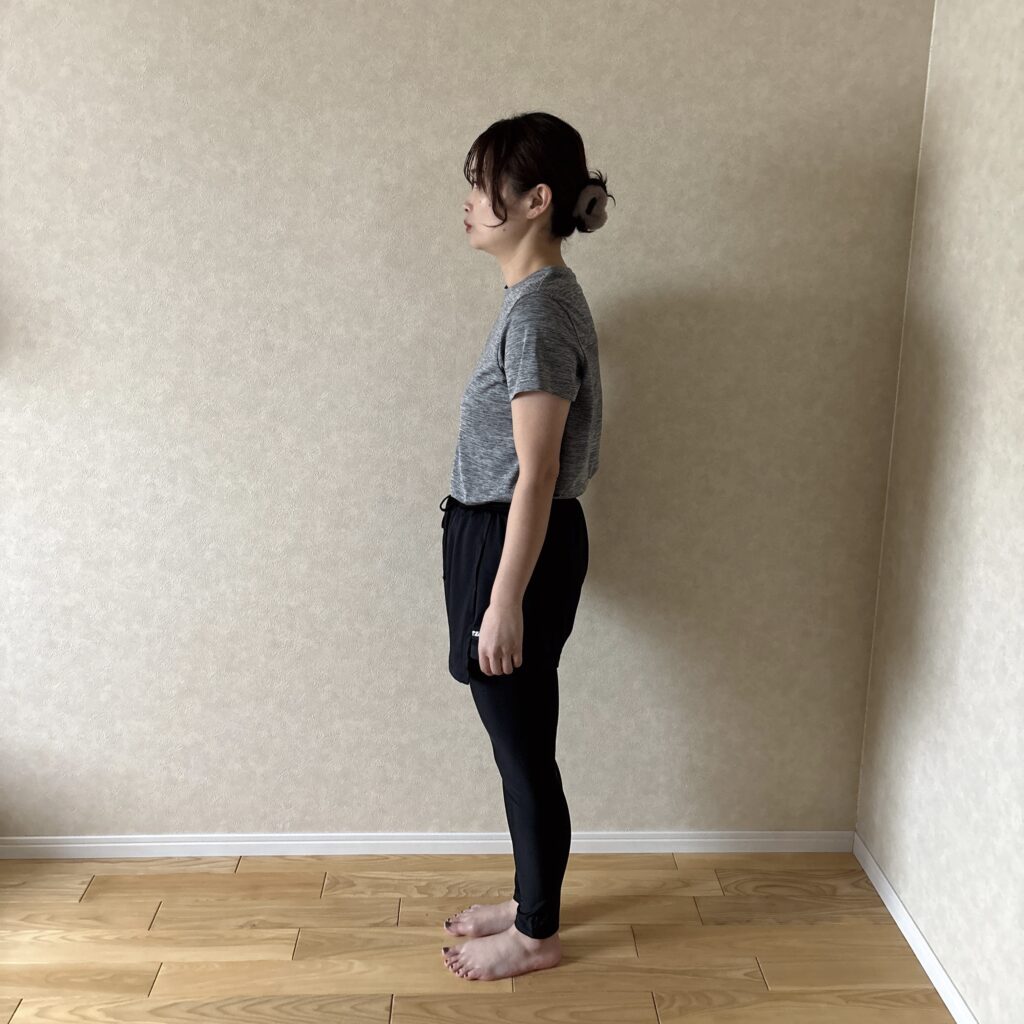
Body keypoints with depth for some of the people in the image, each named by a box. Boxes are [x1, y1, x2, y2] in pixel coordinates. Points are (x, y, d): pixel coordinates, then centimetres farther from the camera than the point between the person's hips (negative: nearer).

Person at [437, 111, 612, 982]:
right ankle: (532, 902, 39)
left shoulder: (539, 309, -21)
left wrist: (504, 602, -19)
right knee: (522, 746, 21)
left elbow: (536, 477, -23)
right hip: (505, 538, 10)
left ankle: (537, 935, 27)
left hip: (518, 547, -10)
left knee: (524, 751, 7)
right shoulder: (542, 295, 10)